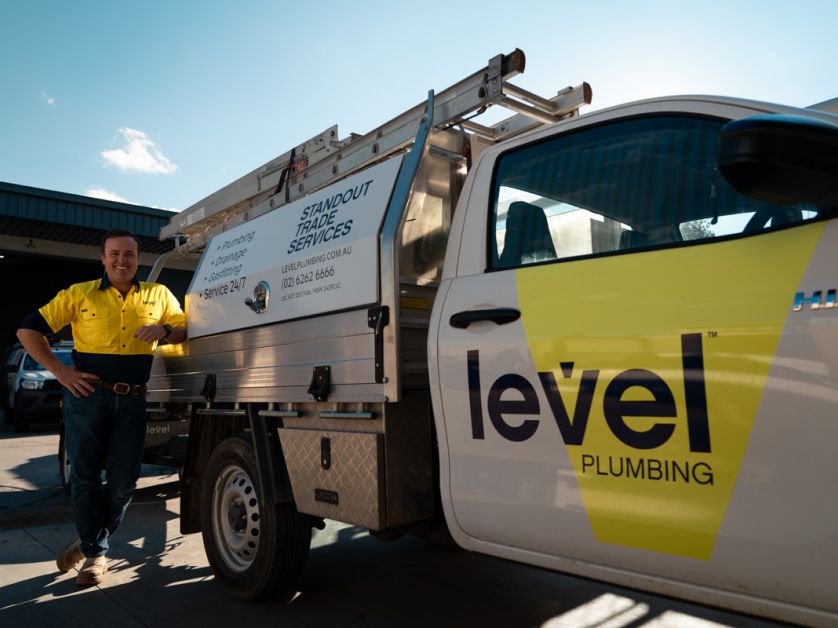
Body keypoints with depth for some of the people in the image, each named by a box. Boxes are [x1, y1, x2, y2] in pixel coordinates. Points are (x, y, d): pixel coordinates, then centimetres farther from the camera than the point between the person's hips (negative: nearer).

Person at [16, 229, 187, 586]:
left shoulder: (158, 295, 8)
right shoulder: (80, 295, 3)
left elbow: (186, 332, 10)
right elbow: (29, 331, 5)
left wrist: (164, 331, -12)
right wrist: (60, 372, -6)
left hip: (132, 400, 2)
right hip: (88, 395, -1)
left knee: (123, 483, 5)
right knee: (85, 477, 5)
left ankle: (91, 543, 29)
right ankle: (96, 554, 21)